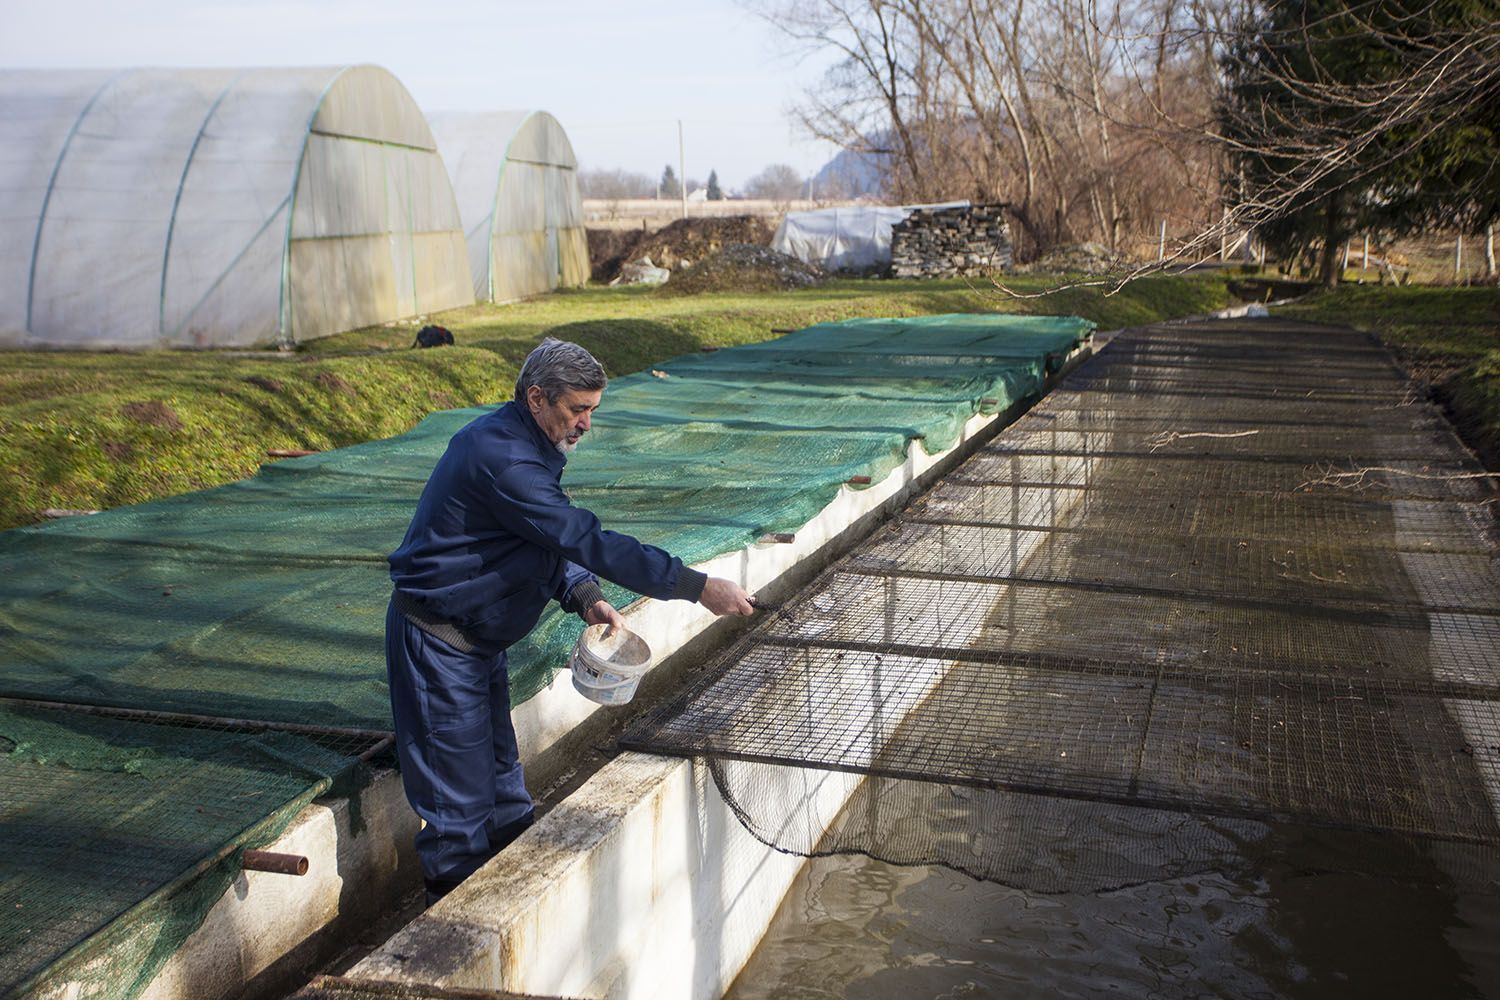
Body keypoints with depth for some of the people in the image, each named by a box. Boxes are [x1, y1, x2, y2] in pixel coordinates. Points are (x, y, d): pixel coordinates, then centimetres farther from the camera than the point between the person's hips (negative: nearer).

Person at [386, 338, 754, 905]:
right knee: (458, 789, 0)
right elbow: (585, 539, -33)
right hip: (438, 641, -10)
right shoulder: (499, 457, -28)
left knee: (500, 775, 19)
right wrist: (697, 587, -32)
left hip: (480, 639, 10)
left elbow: (555, 539, 11)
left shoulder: (527, 446, 5)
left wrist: (585, 598, -9)